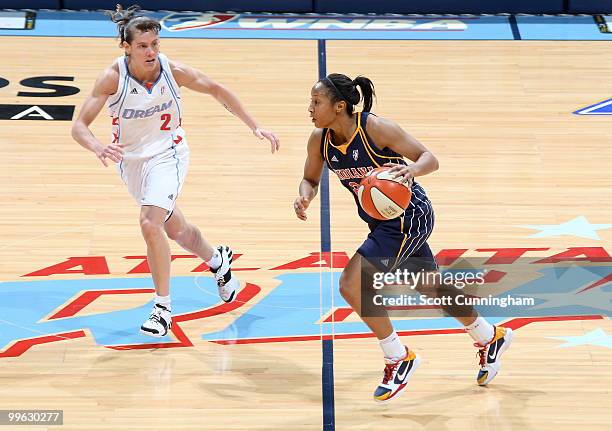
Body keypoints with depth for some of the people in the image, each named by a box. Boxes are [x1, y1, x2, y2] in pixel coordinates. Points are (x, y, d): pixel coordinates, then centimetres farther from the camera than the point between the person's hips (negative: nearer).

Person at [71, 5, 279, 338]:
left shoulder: (172, 71, -18)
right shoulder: (112, 77, -21)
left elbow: (216, 90, -2)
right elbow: (79, 126, -24)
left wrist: (255, 127, -4)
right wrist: (98, 148, -46)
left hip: (167, 154, -2)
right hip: (130, 159, 2)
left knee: (150, 223, -24)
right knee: (174, 229, 19)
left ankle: (163, 307, -11)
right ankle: (217, 260, 50)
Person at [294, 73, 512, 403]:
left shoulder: (374, 128, -26)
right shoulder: (320, 139, -9)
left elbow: (429, 158, -19)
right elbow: (310, 180, 6)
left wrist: (411, 170, -41)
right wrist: (304, 197, -16)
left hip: (410, 217, -8)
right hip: (382, 222, 8)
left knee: (351, 284, -17)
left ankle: (399, 359, 1)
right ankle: (490, 338, 46)